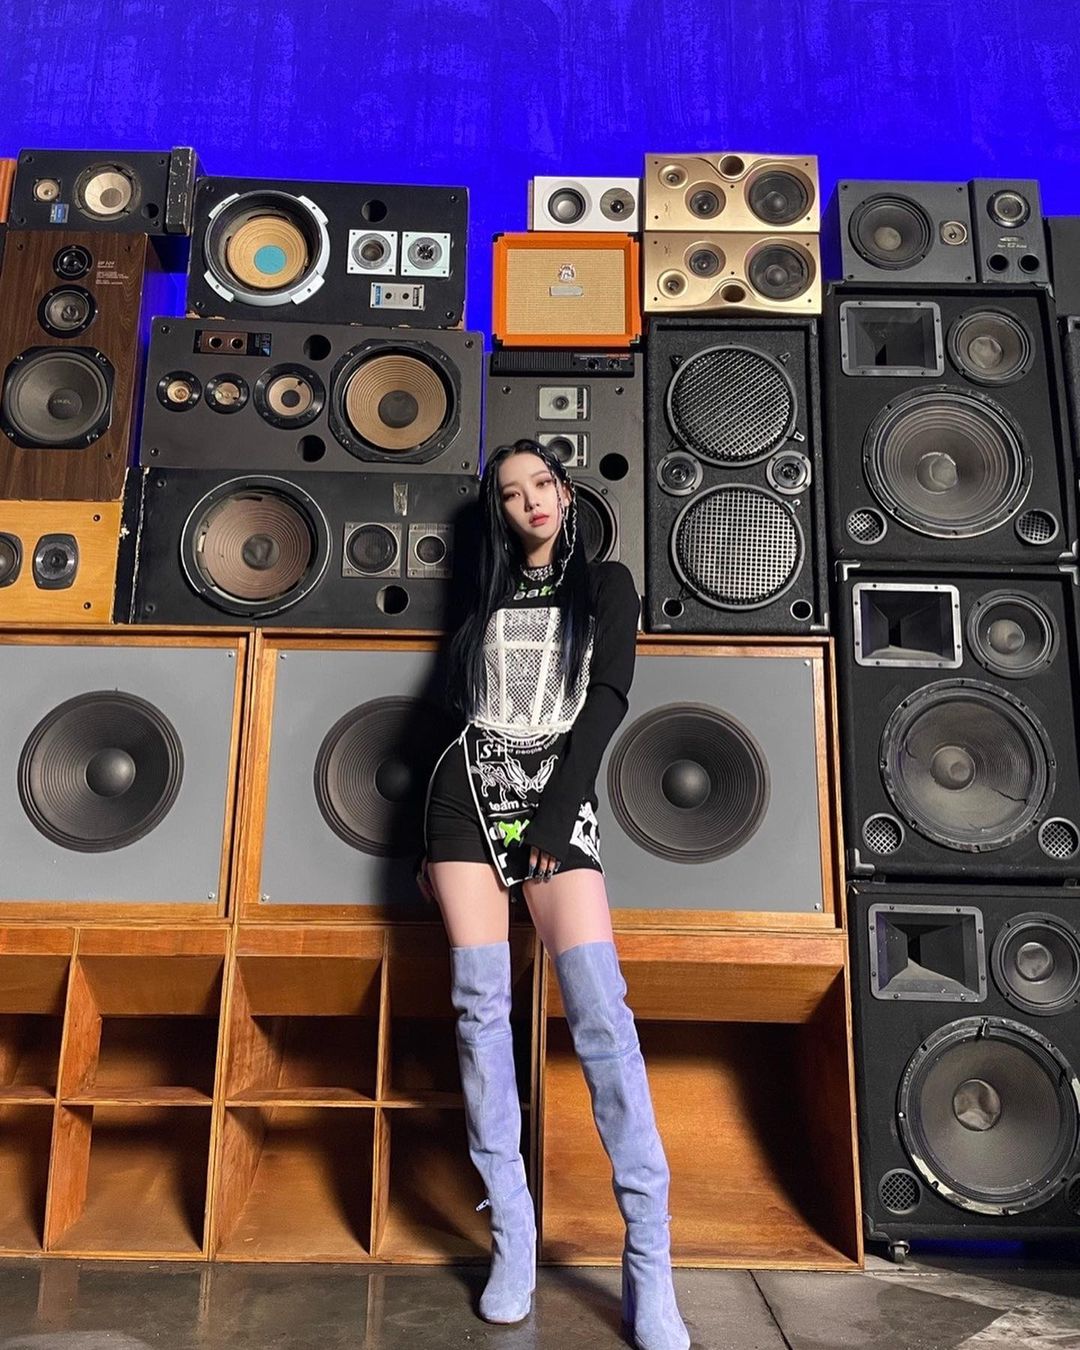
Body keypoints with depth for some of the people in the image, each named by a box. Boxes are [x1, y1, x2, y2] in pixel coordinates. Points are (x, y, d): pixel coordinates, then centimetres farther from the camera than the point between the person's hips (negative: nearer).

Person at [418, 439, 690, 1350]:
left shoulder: (604, 584, 10)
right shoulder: (488, 597, 18)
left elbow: (607, 698, -3)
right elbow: (456, 707, 16)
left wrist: (556, 816, -12)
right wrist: (435, 837, 12)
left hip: (558, 797, -3)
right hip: (471, 793, 3)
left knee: (600, 1009, -13)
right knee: (481, 1004, -4)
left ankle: (650, 1259, -8)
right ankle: (512, 1233, 6)